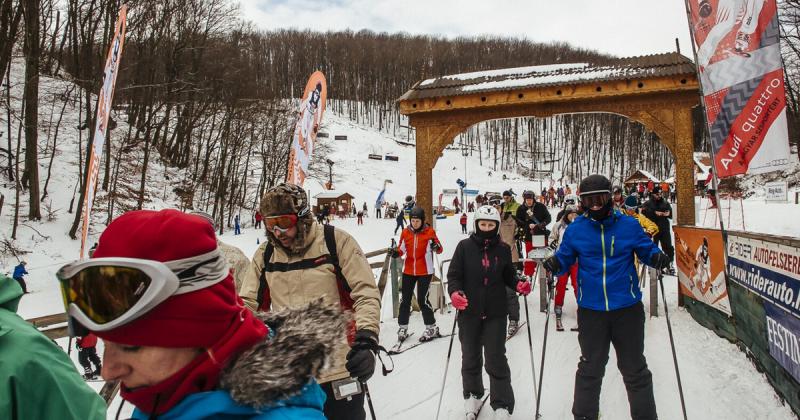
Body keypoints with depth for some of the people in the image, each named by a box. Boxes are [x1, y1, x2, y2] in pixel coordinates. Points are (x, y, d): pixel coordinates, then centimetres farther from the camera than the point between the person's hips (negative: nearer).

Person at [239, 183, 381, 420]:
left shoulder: (336, 241, -8)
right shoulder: (265, 254, 4)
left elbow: (366, 294, -10)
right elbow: (248, 303, 8)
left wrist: (366, 340, -22)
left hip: (340, 368, -3)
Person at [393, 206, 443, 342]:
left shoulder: (429, 232, -6)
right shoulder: (405, 232, 3)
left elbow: (439, 249, -7)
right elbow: (401, 249, 12)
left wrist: (436, 247, -29)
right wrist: (396, 253, -10)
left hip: (424, 271, -4)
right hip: (408, 271, 4)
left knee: (422, 300, -6)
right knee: (405, 299, 5)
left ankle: (431, 328, 11)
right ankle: (402, 327, 19)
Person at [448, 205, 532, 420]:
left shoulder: (503, 249, 1)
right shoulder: (465, 247, -5)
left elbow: (508, 275, 8)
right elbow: (454, 274, -5)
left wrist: (519, 285, -12)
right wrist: (454, 292, -23)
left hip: (495, 313, 0)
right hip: (469, 312, 0)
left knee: (496, 358, 0)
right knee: (470, 357, 15)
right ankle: (472, 395, 37)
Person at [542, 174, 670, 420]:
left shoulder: (628, 225, -3)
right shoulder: (575, 229, -1)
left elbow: (646, 250, 5)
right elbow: (566, 259, 5)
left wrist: (656, 258, -16)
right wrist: (555, 265, -16)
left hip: (627, 309, 0)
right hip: (591, 310, 1)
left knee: (635, 370, 14)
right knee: (590, 369, 16)